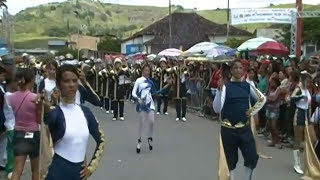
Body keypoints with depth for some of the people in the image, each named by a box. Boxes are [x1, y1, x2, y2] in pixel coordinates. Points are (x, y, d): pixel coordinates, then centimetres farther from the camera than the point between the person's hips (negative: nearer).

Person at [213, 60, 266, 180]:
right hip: (228, 129, -3)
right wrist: (219, 90, -32)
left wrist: (253, 112, 8)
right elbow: (217, 109, -22)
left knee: (252, 157, 3)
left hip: (244, 128, 3)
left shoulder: (247, 86, 1)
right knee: (230, 160, 9)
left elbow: (262, 99, 18)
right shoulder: (225, 86, -11)